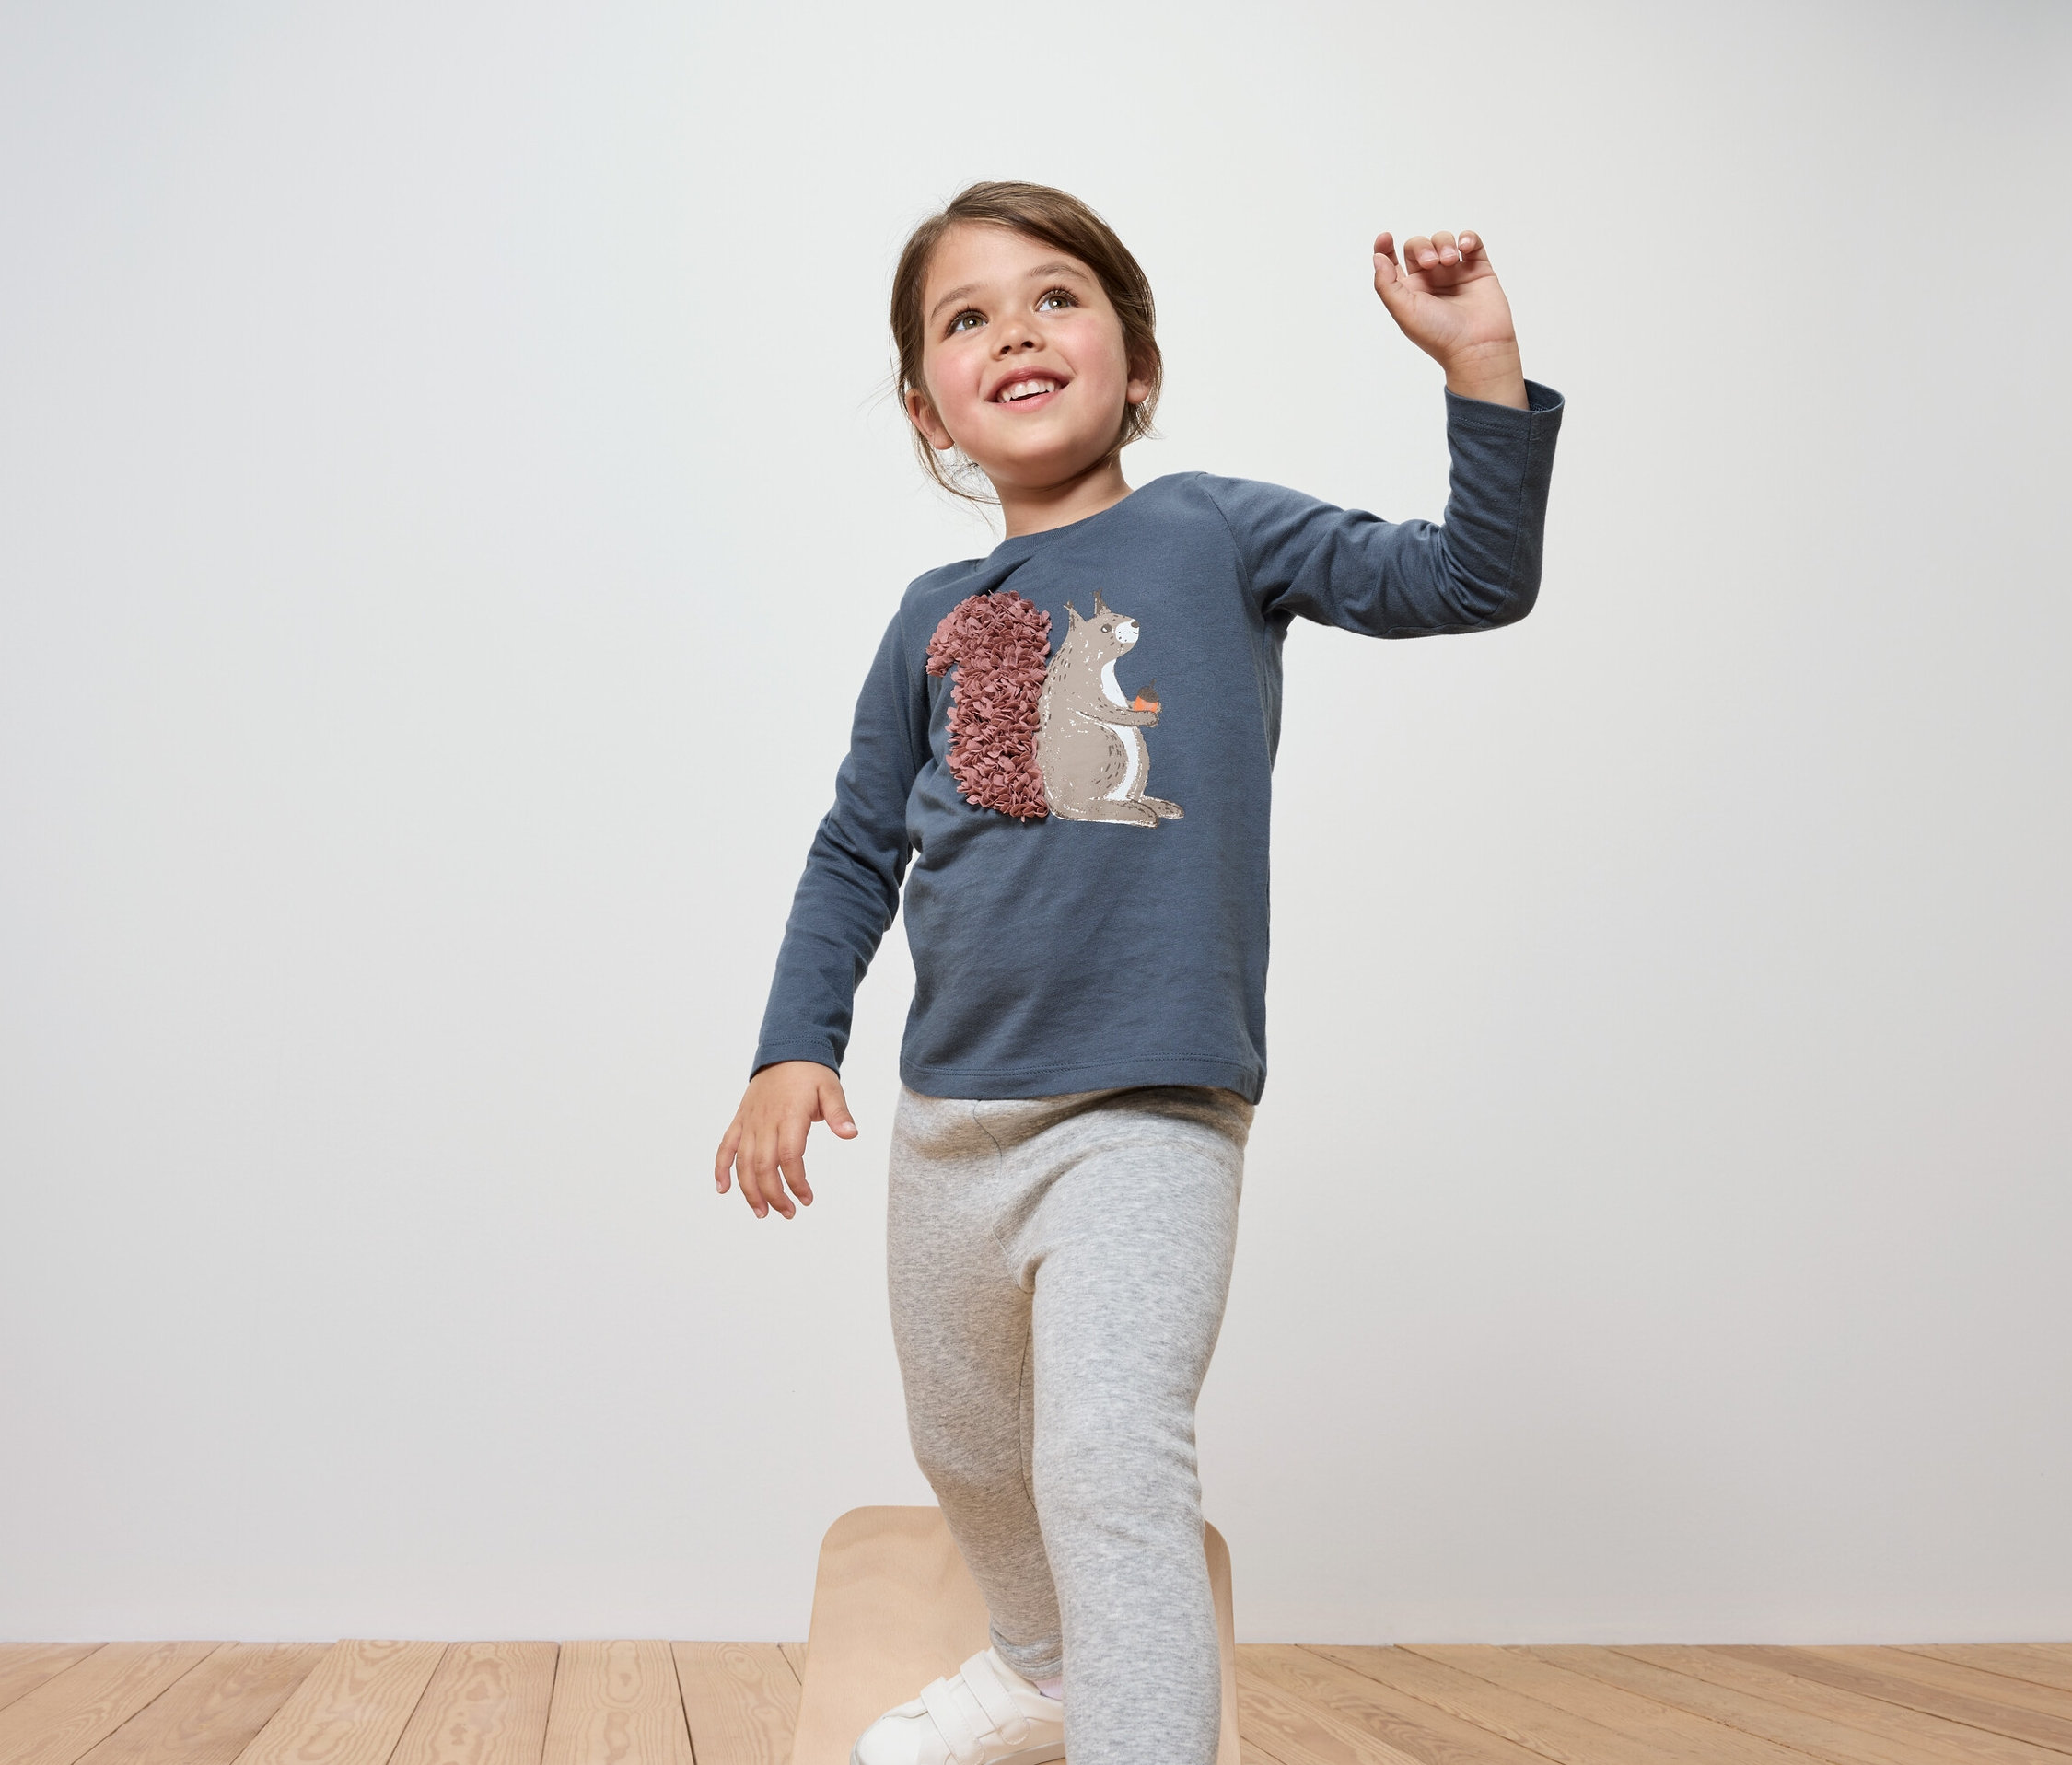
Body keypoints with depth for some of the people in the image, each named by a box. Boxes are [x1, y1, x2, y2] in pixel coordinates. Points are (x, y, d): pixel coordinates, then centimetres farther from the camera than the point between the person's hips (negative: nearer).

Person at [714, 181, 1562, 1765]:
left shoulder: (1209, 535, -4)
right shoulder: (935, 620, 5)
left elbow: (1471, 583, -11)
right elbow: (859, 850, 12)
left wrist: (1481, 361, -22)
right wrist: (796, 1045, 3)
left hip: (1148, 1114, -5)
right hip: (951, 1114, 6)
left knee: (1112, 1467, -20)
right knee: (970, 1449, 23)